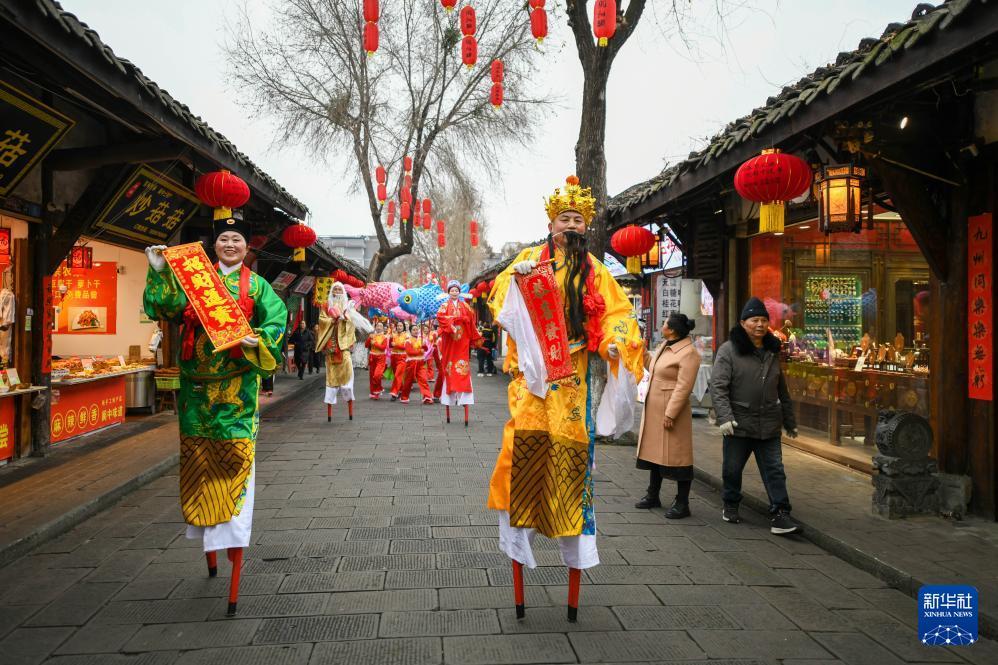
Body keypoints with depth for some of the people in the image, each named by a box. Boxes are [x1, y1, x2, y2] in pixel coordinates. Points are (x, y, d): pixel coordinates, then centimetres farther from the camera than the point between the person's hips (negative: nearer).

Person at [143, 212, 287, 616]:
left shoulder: (255, 285, 6)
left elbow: (277, 317, -4)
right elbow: (166, 308, 2)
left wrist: (256, 340, -20)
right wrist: (159, 272, -8)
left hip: (237, 388, -3)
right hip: (197, 385, 3)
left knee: (236, 461, -8)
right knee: (198, 460, 10)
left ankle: (234, 546, -7)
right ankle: (209, 545, 25)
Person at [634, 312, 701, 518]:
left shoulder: (688, 354, -16)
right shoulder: (664, 346, 12)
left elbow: (684, 387, -21)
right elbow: (652, 366, 26)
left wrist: (670, 414, -23)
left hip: (672, 411, -9)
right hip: (654, 409, 9)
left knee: (676, 456, -3)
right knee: (655, 452, 16)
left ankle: (682, 504, 7)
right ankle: (653, 496, 29)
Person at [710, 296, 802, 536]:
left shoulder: (772, 352, 12)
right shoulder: (729, 350, -6)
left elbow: (782, 390, 19)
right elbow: (718, 386, -12)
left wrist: (790, 421, 20)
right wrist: (724, 416, -23)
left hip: (769, 426, 4)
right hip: (739, 424, -4)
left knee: (775, 471, 1)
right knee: (732, 469, 10)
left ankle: (780, 514, 5)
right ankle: (731, 506, 29)